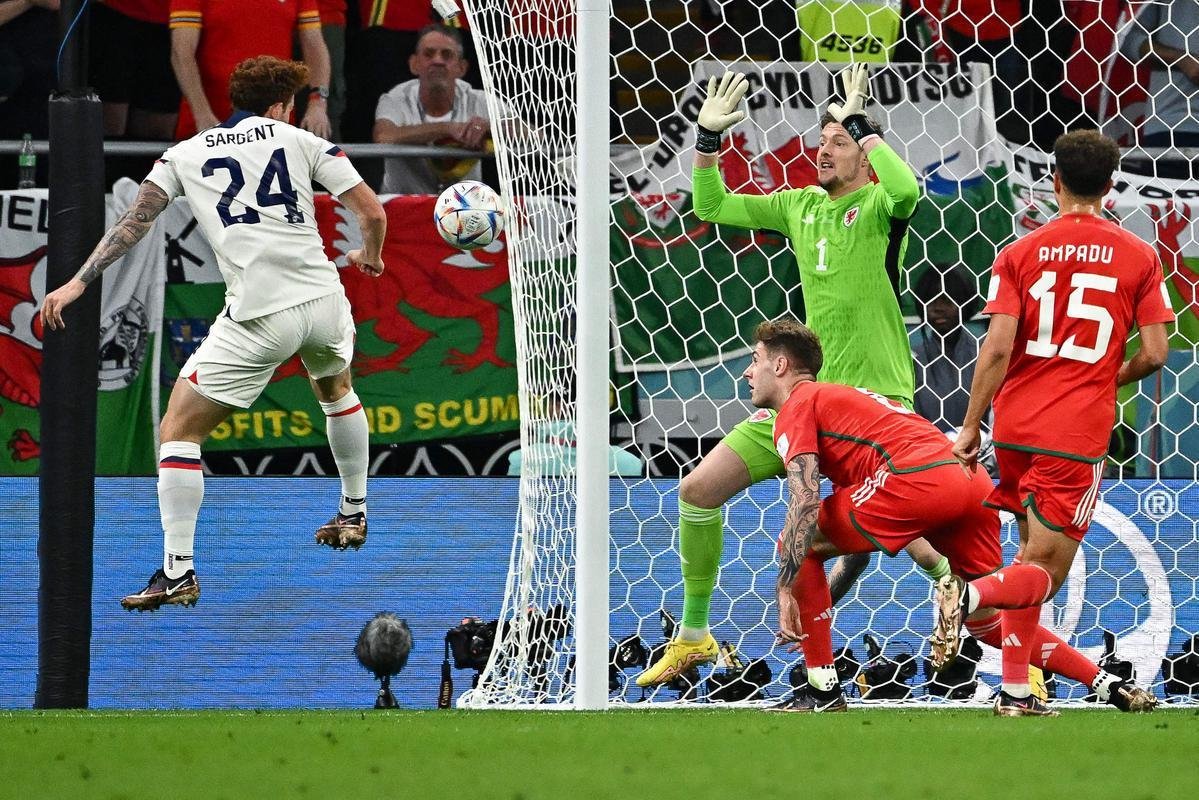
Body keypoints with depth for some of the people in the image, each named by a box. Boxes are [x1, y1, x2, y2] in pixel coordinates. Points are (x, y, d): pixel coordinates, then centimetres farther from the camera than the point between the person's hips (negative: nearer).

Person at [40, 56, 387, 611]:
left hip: (258, 317, -3)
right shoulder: (299, 141, 10)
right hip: (323, 303, 3)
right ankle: (353, 513, 50)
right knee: (336, 388, 37)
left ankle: (177, 572, -8)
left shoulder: (186, 155, 12)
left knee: (179, 429, 4)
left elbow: (133, 222, 4)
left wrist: (79, 282, 5)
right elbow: (372, 212, 7)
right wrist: (370, 255, 29)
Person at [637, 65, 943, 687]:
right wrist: (708, 138, 6)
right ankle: (693, 636, 15)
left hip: (875, 400, -7)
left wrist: (862, 124, -23)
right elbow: (713, 207, 18)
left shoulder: (878, 206, -7)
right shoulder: (800, 205, 12)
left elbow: (906, 189, -32)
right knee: (699, 489, 2)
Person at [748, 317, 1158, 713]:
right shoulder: (842, 399, 36)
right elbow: (862, 530, 40)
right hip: (973, 482, 9)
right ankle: (1114, 688, 11)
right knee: (989, 623, 18)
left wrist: (786, 592, -10)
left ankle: (822, 690, 3)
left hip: (918, 478, -9)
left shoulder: (796, 409, 9)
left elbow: (805, 501, -7)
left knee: (797, 545, 6)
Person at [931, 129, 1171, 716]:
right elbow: (1153, 354, -2)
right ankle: (972, 594, -31)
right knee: (1045, 572, 0)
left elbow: (997, 348, -6)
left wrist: (970, 427, 0)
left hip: (1015, 424, 3)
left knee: (1033, 551, 20)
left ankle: (1015, 689, 15)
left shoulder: (1020, 254, 2)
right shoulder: (1138, 256, 0)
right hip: (1079, 435, -3)